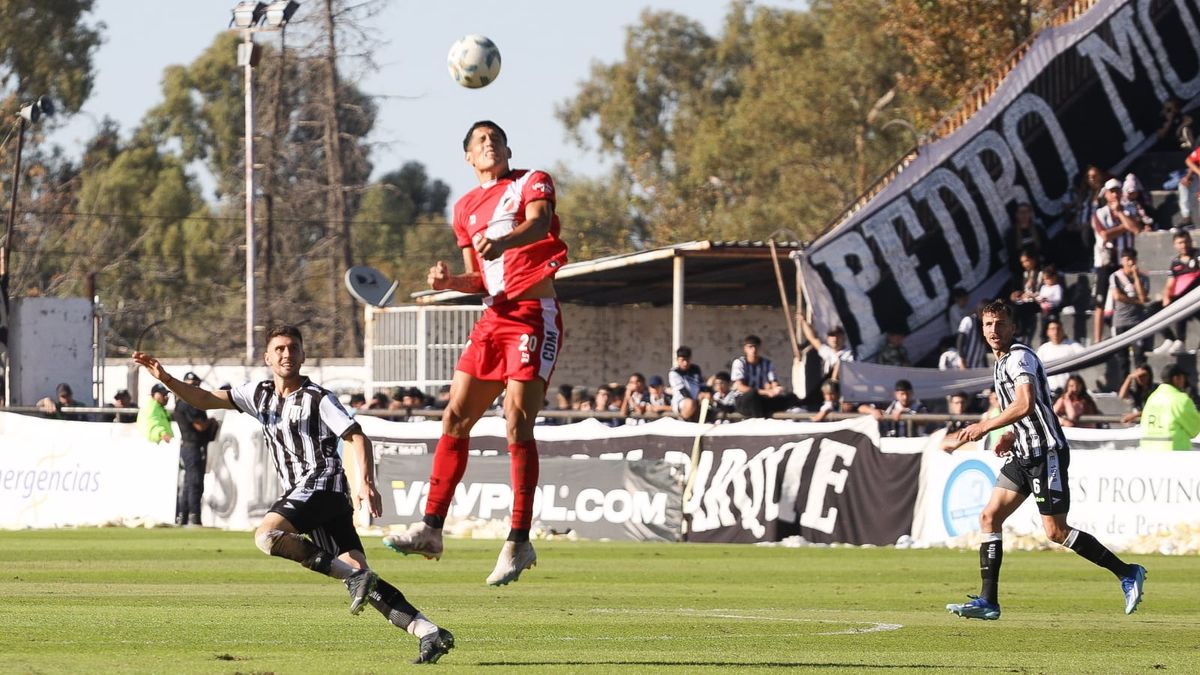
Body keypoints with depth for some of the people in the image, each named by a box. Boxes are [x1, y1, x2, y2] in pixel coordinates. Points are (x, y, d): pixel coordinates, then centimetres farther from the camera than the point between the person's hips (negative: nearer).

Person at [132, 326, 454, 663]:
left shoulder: (317, 398, -2)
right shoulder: (260, 394, 17)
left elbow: (357, 437, -8)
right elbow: (206, 399, 14)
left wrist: (366, 482, -23)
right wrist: (166, 379, 0)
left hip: (323, 483, -6)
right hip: (301, 494, 6)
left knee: (267, 535, -25)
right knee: (361, 578, -4)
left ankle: (354, 576, -25)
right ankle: (430, 633, -10)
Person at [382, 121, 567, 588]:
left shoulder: (533, 182, 0)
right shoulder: (466, 208, 18)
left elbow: (538, 223, -22)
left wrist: (503, 241, -44)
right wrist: (449, 281, 0)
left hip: (535, 316, -7)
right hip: (494, 317, 7)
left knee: (517, 422, -14)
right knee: (455, 418, 3)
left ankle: (519, 542, -13)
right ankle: (432, 528, 8)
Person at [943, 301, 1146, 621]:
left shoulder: (1020, 357, -13)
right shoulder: (1002, 363, 18)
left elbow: (1025, 404, -28)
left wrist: (985, 427, -24)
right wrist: (1012, 436, 14)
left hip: (1046, 452, -10)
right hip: (1024, 455, 10)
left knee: (1056, 531, -9)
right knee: (990, 517, 2)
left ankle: (1127, 573, 1)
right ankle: (988, 601, 0)